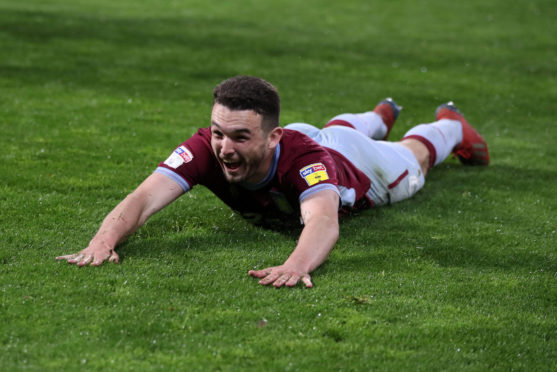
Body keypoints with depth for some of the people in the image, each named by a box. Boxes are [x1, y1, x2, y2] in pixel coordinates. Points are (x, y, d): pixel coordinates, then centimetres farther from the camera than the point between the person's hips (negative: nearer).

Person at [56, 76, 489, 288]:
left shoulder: (300, 156, -54)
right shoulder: (204, 150, -46)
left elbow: (324, 221, -71)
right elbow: (144, 198, -56)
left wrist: (296, 264, -93)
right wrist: (105, 239, -76)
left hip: (356, 165, -4)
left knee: (414, 158, 33)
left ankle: (450, 124, 67)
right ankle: (381, 115, 77)